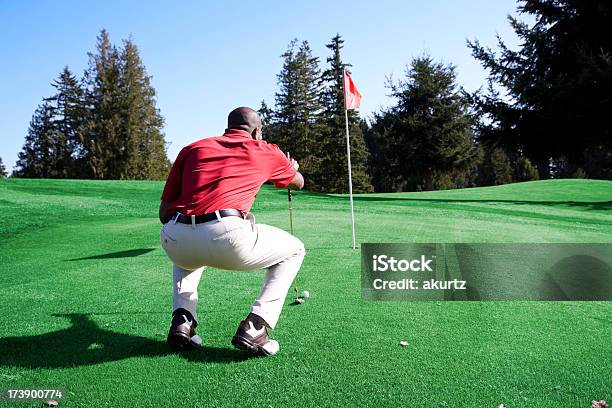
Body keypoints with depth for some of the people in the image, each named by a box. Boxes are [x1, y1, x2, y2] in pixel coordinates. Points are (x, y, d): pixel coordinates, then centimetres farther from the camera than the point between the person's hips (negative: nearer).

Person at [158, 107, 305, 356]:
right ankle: (254, 328, 8)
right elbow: (298, 183, 42)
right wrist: (292, 168, 65)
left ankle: (182, 320, 22)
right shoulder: (265, 150, 21)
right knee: (294, 250, 22)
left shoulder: (192, 148, 25)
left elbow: (164, 212, 20)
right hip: (227, 236, -4)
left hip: (174, 240, 5)